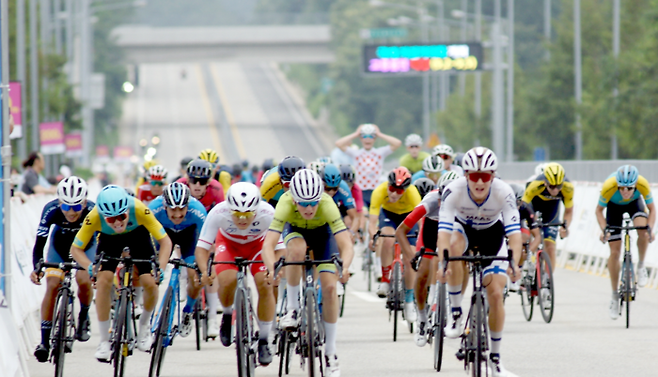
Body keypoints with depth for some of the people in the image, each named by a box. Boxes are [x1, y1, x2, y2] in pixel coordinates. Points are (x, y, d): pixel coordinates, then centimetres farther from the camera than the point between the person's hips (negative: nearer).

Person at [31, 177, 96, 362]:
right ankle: (45, 341, -9)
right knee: (52, 286, -16)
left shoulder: (92, 211, -36)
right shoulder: (51, 211, -35)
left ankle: (83, 319, 7)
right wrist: (36, 268, -47)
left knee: (84, 280, -24)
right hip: (60, 243, 1)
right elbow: (39, 243, -32)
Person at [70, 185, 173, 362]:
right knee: (104, 280, -23)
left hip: (137, 236, 0)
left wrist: (161, 268, -46)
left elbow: (165, 241, -31)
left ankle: (144, 325, 15)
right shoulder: (94, 217, -36)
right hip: (109, 240, 0)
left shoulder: (139, 209, -38)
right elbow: (76, 248, -26)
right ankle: (104, 341, -10)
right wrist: (89, 267, -46)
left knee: (150, 283, -17)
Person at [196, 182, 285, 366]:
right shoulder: (218, 213, -37)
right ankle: (227, 316, 7)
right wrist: (204, 271, -53)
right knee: (228, 281, -26)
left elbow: (280, 248, -35)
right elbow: (202, 247, -34)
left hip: (257, 244, 0)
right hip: (228, 243, 0)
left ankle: (263, 342, -5)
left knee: (265, 285, -21)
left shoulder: (268, 214, -37)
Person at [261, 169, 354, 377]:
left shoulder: (326, 204, -38)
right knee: (297, 250, -36)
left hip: (323, 233, 0)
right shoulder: (286, 203, -38)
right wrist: (272, 269, -63)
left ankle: (330, 352, 1)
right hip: (295, 231, 0)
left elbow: (347, 245, -45)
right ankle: (292, 307, -17)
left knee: (329, 288, -13)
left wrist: (344, 268, -64)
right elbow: (268, 244, -45)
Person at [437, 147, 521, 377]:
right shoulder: (454, 191, -33)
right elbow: (444, 230, -40)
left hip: (492, 234, 1)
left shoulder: (504, 193, -31)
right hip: (463, 229, -1)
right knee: (455, 245, -37)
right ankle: (455, 314, -24)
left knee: (496, 294, -11)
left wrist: (514, 264, -54)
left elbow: (514, 232, -37)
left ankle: (495, 357, 6)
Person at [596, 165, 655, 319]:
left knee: (642, 229, -32)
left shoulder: (643, 185, -37)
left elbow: (652, 209, -20)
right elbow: (599, 210, -20)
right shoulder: (609, 187, -38)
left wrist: (650, 229, -37)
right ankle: (615, 296, 8)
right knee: (615, 251, -5)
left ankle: (641, 266, -5)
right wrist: (604, 229, -35)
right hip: (614, 206, 0)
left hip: (634, 203, 0)